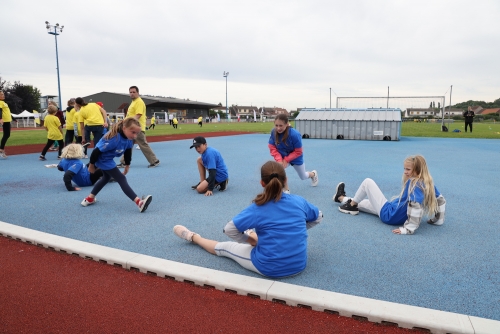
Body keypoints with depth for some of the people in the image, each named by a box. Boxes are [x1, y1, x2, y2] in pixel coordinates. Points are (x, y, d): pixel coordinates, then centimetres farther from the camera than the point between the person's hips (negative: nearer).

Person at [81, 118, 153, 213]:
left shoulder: (129, 139, -13)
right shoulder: (114, 139, -37)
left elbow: (128, 151, 6)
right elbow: (97, 151, -29)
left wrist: (127, 165, 15)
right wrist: (92, 165, -16)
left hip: (108, 160, 9)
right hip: (103, 160, -9)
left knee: (106, 178, 30)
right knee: (122, 179, -14)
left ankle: (90, 198, 46)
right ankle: (139, 202, -19)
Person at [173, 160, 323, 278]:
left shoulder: (258, 208, -16)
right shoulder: (299, 201, -7)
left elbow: (229, 230, -10)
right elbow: (318, 217, 13)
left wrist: (252, 241, 4)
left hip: (270, 268, -4)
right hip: (299, 265, 4)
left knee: (224, 247, 19)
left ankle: (193, 237, 42)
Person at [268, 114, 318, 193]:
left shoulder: (294, 134, -36)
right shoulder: (273, 132, -27)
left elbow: (298, 152, -25)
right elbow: (272, 148, -17)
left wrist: (286, 160, -29)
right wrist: (279, 160, -30)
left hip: (296, 158, -2)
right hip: (282, 157, 2)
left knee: (303, 177, 21)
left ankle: (313, 174, 59)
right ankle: (286, 190, -9)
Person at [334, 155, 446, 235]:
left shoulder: (414, 184, -25)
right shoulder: (428, 183, -1)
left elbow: (416, 205, -38)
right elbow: (440, 200, 10)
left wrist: (408, 229, -34)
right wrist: (438, 220, 16)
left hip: (389, 215, -9)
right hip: (399, 217, 9)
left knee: (368, 182, 0)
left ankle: (351, 205, 17)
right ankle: (341, 198, 48)